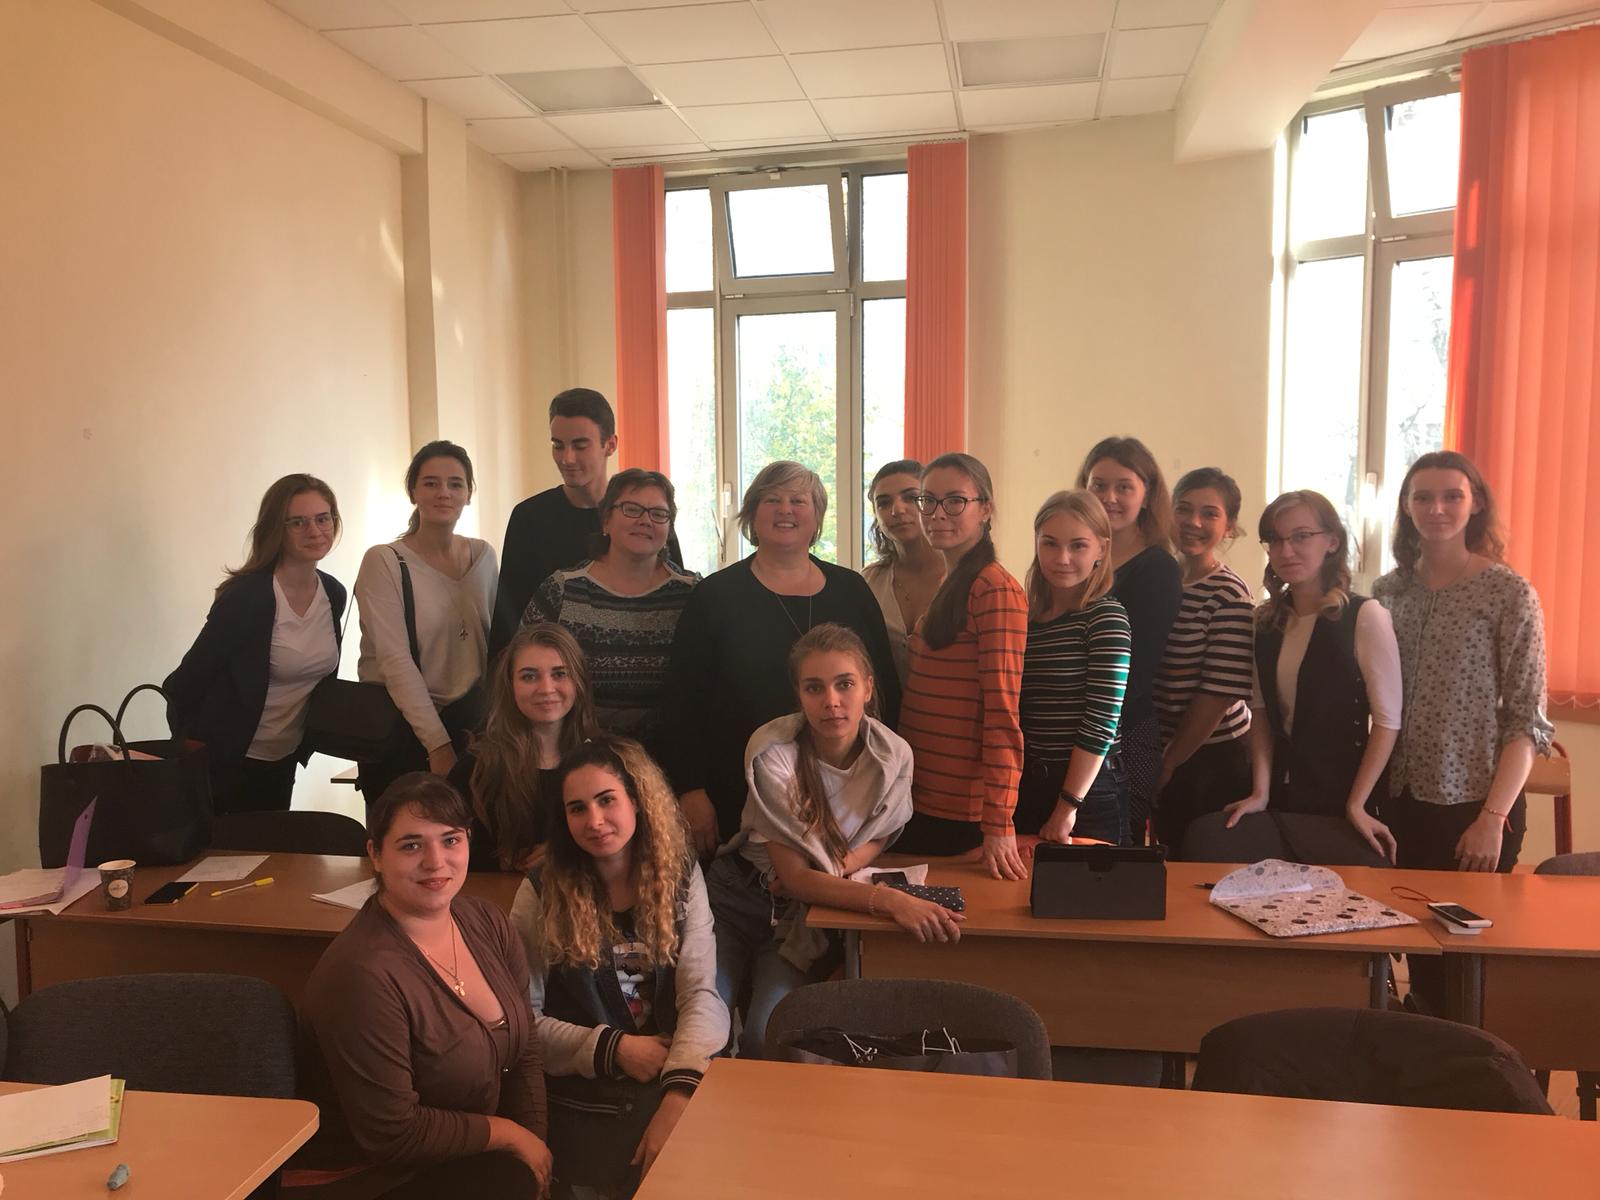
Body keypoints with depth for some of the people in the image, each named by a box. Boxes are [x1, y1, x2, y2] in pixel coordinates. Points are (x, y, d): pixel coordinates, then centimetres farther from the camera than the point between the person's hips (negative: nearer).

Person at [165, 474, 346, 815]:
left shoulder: (334, 594, -1)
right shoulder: (246, 595, -21)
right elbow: (185, 683, -16)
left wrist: (306, 742, 13)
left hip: (283, 763, 6)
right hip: (225, 763, -6)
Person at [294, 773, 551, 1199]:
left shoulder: (488, 923, -3)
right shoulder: (363, 974, -25)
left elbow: (524, 1053, 3)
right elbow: (392, 1133, -22)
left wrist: (532, 1144, -9)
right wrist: (507, 1132, -12)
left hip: (462, 1160, 6)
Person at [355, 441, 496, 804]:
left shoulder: (483, 556, 5)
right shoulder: (384, 562, -10)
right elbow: (396, 661, -15)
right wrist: (437, 743, -19)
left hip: (467, 721, 4)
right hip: (399, 726, -4)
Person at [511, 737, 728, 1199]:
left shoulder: (681, 875, 2)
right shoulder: (541, 892, -3)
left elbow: (701, 994, -8)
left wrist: (678, 1097, -23)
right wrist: (615, 1049, -14)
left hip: (674, 1083, 2)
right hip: (582, 1100, -2)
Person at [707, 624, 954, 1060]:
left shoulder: (893, 756, -14)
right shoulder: (772, 751, -22)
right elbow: (793, 876, -22)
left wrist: (833, 869, -18)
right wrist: (888, 900, -37)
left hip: (809, 916, 1)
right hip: (739, 894, -1)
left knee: (768, 1034, -23)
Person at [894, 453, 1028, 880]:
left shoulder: (996, 589, -16)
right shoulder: (949, 585, 14)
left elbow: (1002, 714, -20)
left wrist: (999, 825, -22)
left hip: (960, 813, -8)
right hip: (920, 798, 9)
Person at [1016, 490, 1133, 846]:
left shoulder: (1105, 616, -11)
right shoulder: (1028, 619, 6)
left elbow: (1102, 721, -15)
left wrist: (1068, 807, -14)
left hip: (1088, 790, -6)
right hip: (1028, 786, 6)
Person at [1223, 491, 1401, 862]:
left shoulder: (1365, 616, -11)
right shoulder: (1266, 621, 4)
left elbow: (1387, 720, -12)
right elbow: (1261, 710, 3)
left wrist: (1356, 805, -15)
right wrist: (1260, 791, -7)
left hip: (1340, 796, -4)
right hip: (1280, 794, 4)